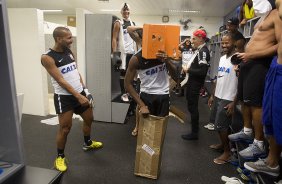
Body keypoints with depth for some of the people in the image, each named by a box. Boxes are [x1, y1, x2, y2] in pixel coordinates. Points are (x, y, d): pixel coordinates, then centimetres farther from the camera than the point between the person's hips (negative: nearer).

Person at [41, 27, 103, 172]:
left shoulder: (69, 52, 7)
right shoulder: (47, 58, -14)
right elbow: (61, 81, -19)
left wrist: (84, 89, 5)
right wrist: (78, 96, -22)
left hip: (80, 92, 7)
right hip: (64, 97, -7)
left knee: (89, 119, 18)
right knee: (65, 128, -2)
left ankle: (87, 143, 43)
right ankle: (60, 157, 22)